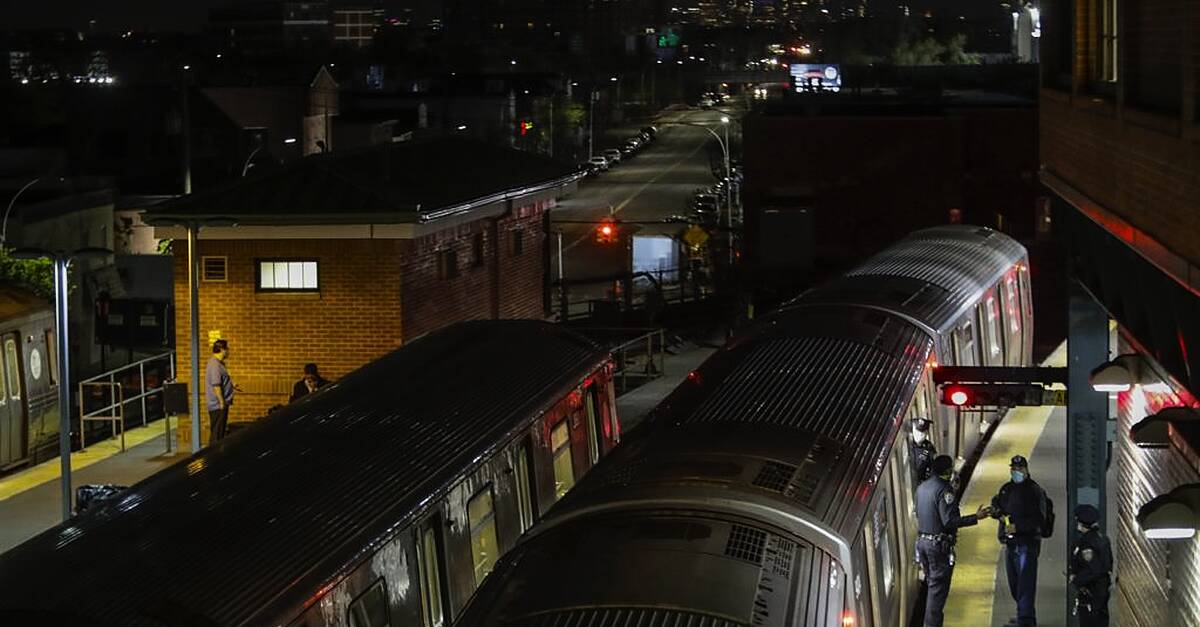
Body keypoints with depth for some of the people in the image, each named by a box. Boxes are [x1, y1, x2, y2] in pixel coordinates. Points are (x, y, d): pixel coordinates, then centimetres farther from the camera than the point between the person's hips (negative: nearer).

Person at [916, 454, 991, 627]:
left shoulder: (922, 487, 9)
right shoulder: (944, 490, -18)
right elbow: (949, 521, -23)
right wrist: (976, 517, -21)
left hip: (922, 540, 8)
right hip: (939, 545, -8)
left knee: (932, 583, 19)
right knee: (938, 587, -2)